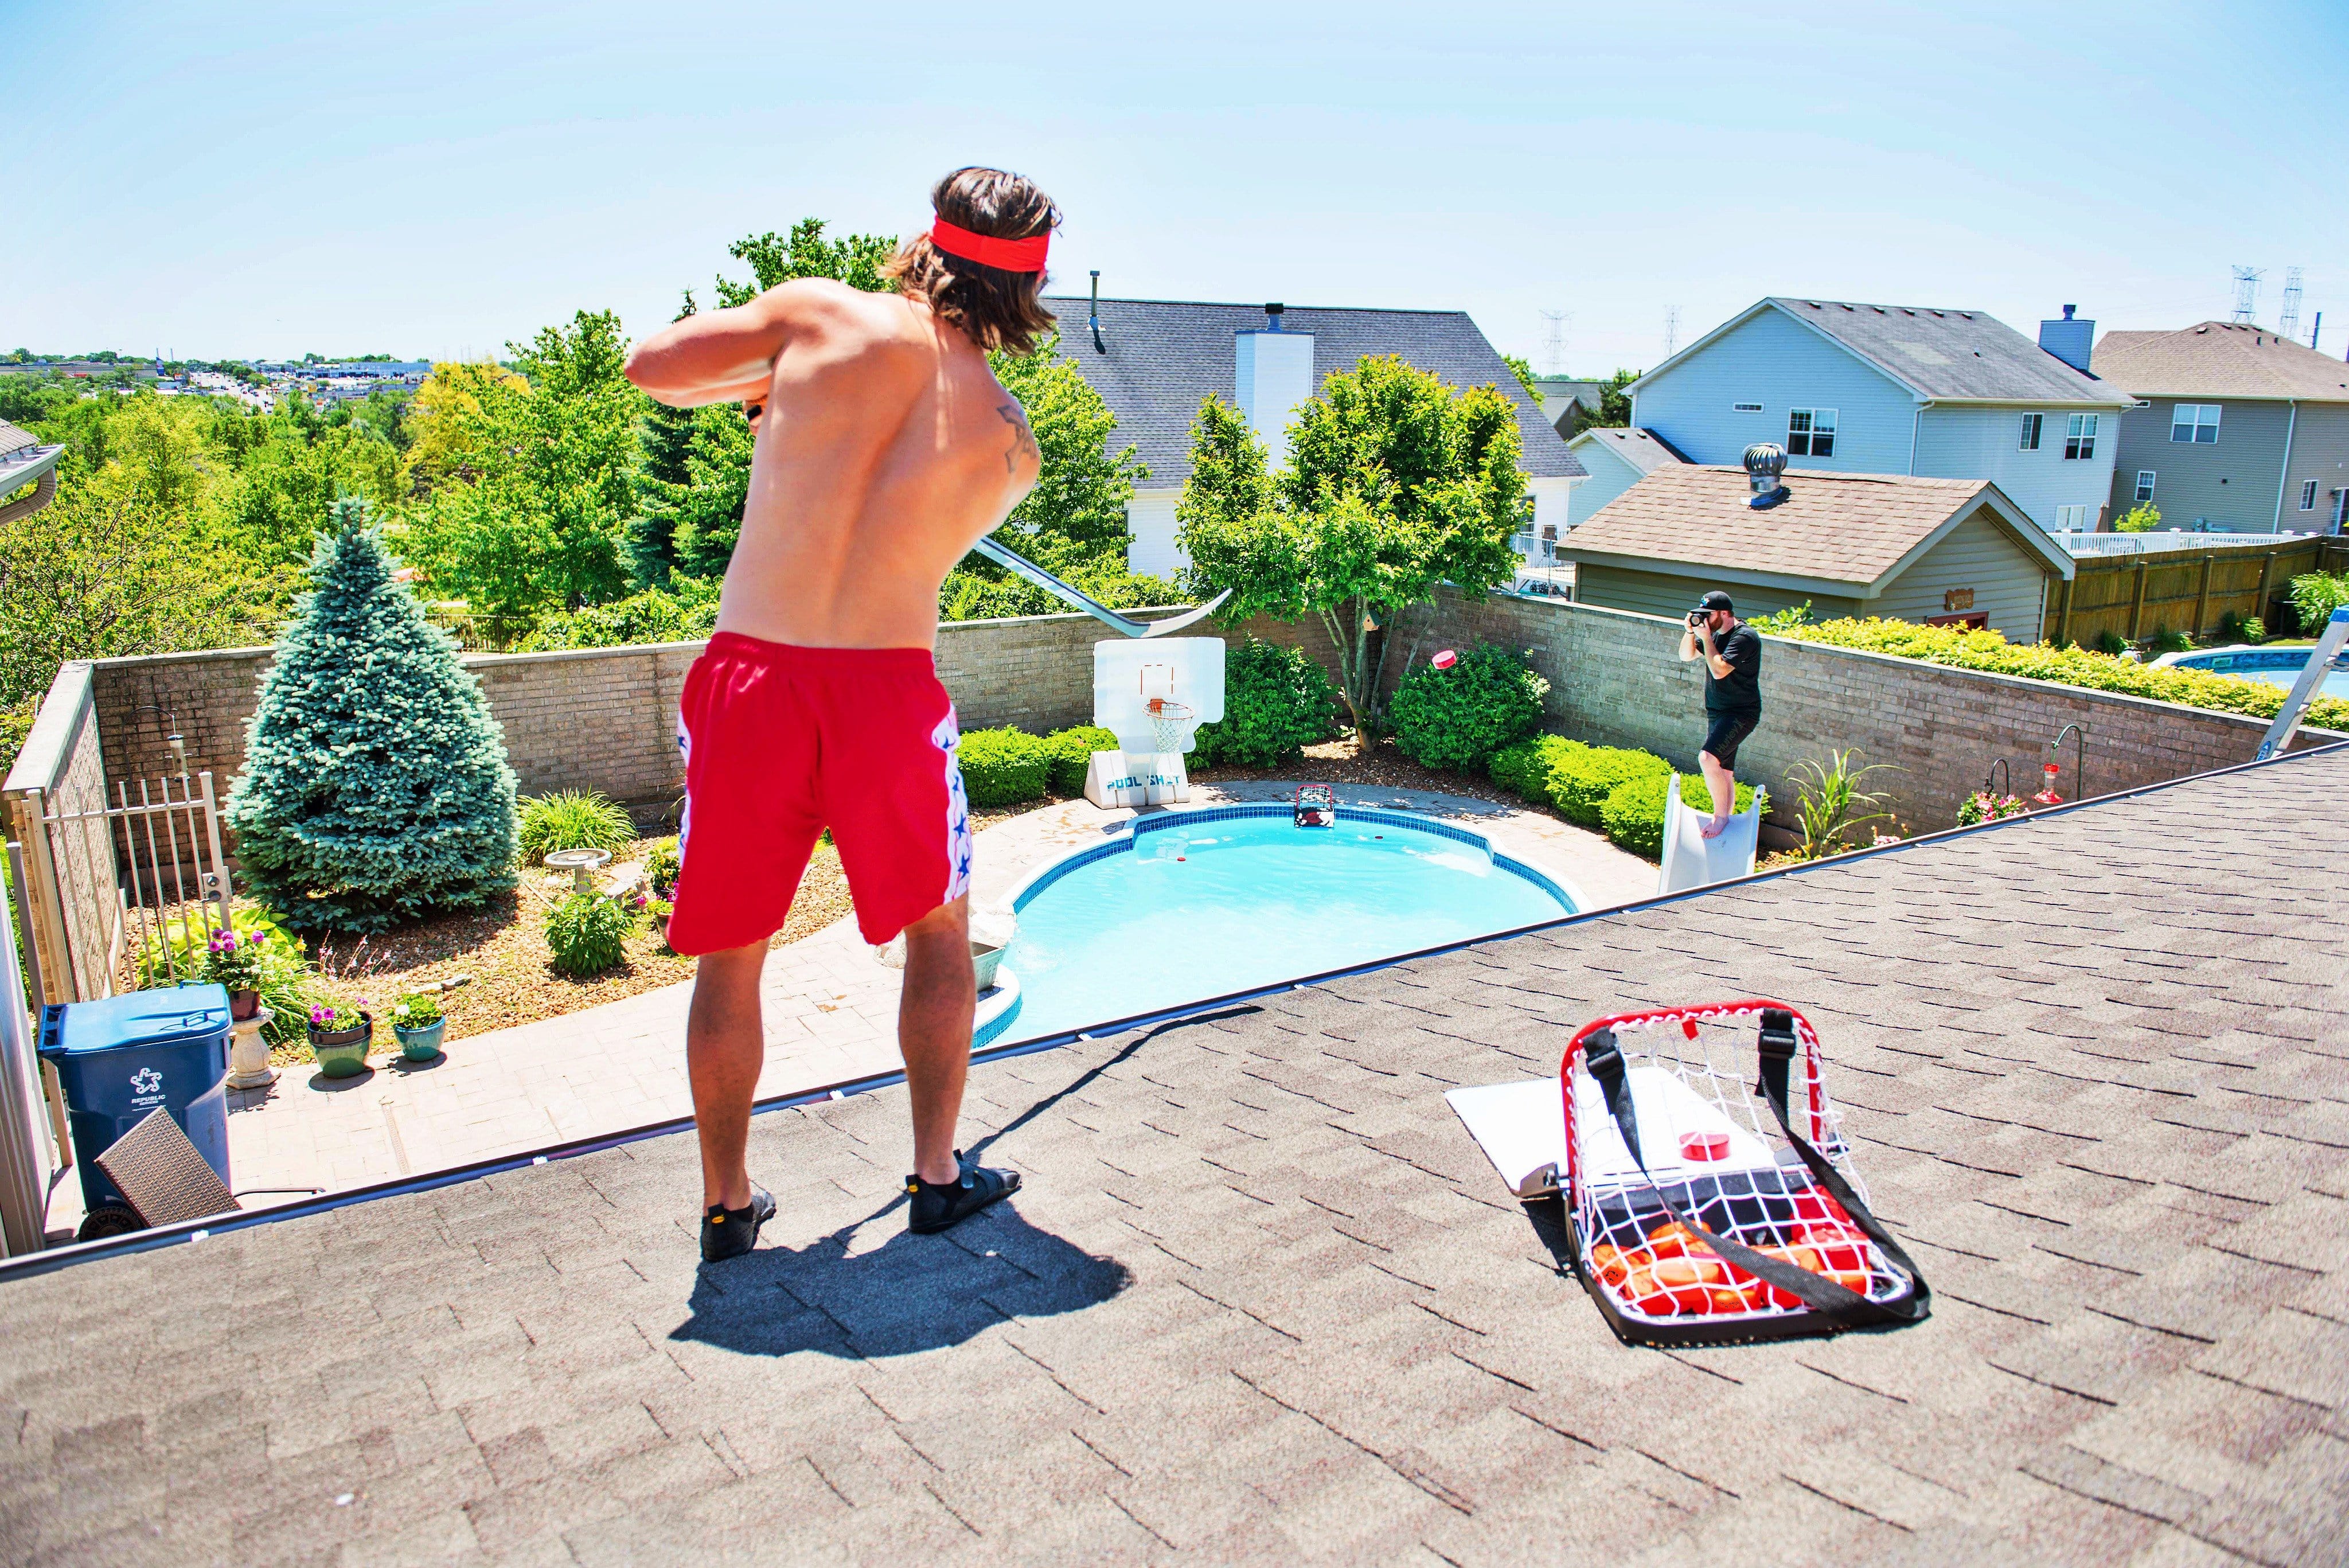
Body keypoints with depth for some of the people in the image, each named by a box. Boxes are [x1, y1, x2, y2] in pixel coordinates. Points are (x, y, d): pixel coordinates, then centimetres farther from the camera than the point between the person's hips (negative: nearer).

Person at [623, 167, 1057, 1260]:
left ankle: (726, 1204, 26)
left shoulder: (823, 315, -1)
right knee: (939, 932, 21)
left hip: (748, 674, 1)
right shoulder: (1012, 448, 2)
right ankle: (937, 1175, 29)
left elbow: (651, 368, 5)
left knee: (730, 954, 14)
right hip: (887, 685, 0)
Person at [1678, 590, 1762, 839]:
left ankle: (1721, 816, -13)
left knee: (1708, 758, -26)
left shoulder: (1744, 637, -17)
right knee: (1723, 772, 13)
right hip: (1717, 713, 9)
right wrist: (1691, 630, -1)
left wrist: (1706, 637, -18)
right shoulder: (1715, 632, 8)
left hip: (1740, 713, -9)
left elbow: (1719, 670, -25)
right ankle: (1726, 823, 21)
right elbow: (1686, 656, 15)